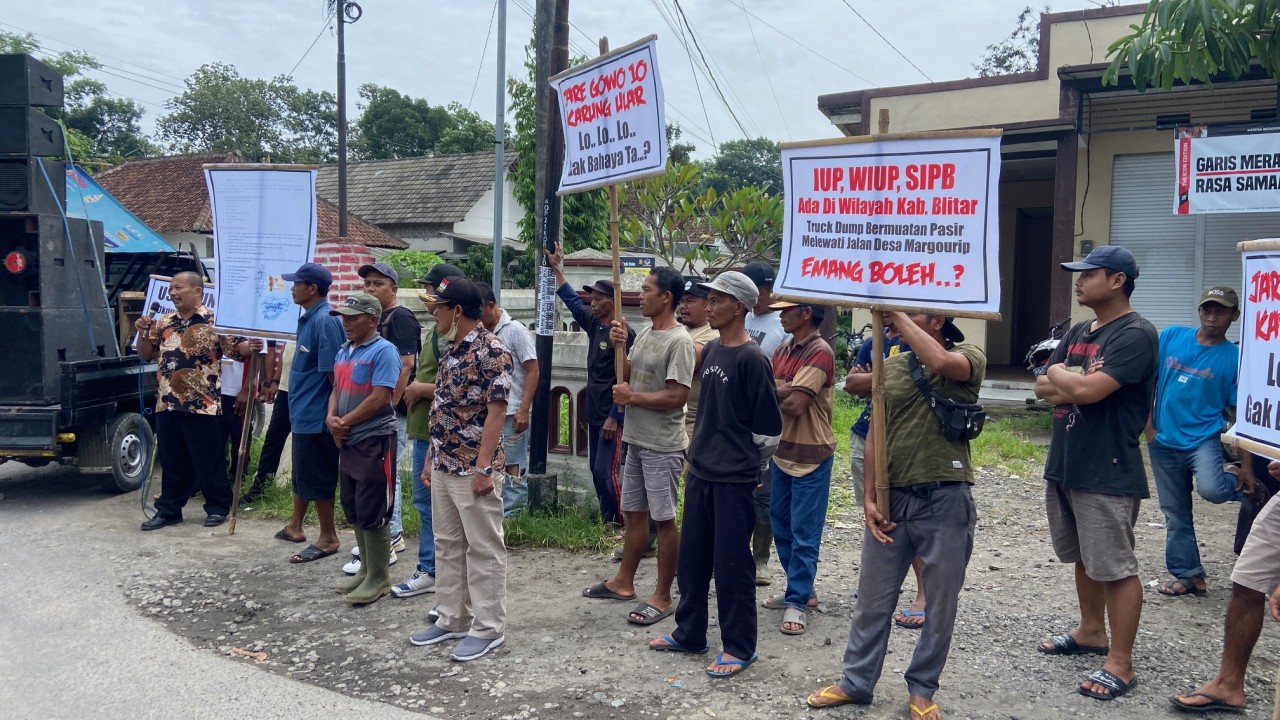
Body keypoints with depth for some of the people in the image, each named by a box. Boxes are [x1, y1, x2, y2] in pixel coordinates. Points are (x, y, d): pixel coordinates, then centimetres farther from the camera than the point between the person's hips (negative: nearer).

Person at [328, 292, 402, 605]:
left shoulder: (383, 351, -13)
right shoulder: (343, 352, 14)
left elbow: (379, 398, -20)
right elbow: (337, 390, 17)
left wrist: (345, 422, -13)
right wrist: (331, 418, -3)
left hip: (375, 441, -9)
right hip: (348, 442, 9)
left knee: (372, 514, -3)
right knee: (354, 511, 15)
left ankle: (378, 578, 7)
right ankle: (366, 569, 27)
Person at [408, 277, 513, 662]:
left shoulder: (491, 350, -16)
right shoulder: (452, 350, 12)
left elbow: (496, 412, -19)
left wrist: (484, 468, -21)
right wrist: (433, 459, 17)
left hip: (473, 469, -9)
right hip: (444, 466, 9)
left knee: (483, 549, 2)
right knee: (447, 545, 16)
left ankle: (487, 628, 11)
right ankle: (451, 619, 28)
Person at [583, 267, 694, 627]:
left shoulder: (679, 341, -18)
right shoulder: (645, 333, 11)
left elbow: (677, 396, -23)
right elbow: (626, 376, 16)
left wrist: (632, 398, -14)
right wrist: (618, 345, 0)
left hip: (663, 446, -9)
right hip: (636, 439, 9)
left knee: (664, 520, 0)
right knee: (634, 512, 18)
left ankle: (662, 597, 9)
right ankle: (623, 581, 30)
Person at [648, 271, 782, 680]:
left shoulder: (751, 359, -15)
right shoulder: (710, 350, 8)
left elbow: (768, 429, -11)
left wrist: (746, 464, -1)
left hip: (733, 480, -8)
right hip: (699, 472, 8)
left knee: (731, 563, 1)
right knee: (692, 557, 14)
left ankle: (739, 647, 14)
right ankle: (689, 634, 29)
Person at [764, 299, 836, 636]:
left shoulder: (820, 353, -17)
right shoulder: (784, 349, 9)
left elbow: (795, 404, -23)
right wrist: (784, 391, -17)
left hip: (810, 456, -9)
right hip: (782, 451, 9)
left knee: (804, 533, 0)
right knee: (781, 523, 17)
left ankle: (797, 601, 8)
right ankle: (799, 588, 31)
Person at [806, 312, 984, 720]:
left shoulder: (969, 357, -2)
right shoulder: (891, 367, 10)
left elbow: (940, 362, -28)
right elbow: (875, 436, 9)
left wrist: (898, 315, -18)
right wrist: (869, 498, 2)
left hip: (945, 499, -4)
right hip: (892, 498, 4)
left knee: (941, 605, 9)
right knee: (872, 600, 12)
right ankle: (856, 682, 27)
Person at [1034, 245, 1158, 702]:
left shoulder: (1135, 335, -14)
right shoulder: (1078, 333, 13)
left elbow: (1089, 390, -25)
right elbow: (1043, 389, 7)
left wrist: (1059, 376, -4)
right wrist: (1078, 384, -12)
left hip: (1108, 473, -9)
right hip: (1064, 465, 9)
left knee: (1116, 568, -1)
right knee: (1084, 558, 20)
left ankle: (1120, 663, 6)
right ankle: (1091, 632, 36)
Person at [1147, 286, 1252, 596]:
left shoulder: (1234, 357, -4)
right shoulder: (1170, 337, 1)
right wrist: (1149, 428, -2)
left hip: (1203, 438, -2)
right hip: (1164, 441, 3)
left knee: (1211, 490, -29)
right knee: (1175, 513, 9)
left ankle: (1237, 480, 6)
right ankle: (1188, 575, 25)